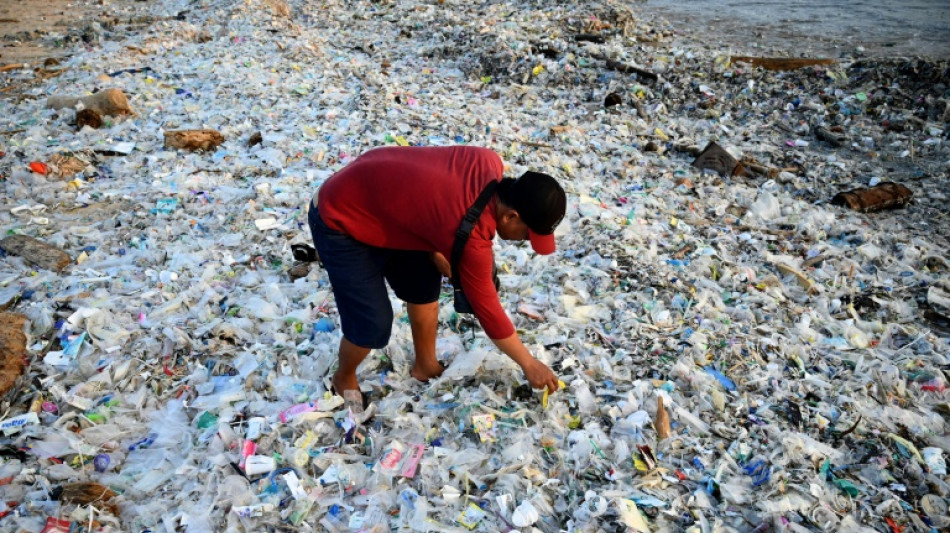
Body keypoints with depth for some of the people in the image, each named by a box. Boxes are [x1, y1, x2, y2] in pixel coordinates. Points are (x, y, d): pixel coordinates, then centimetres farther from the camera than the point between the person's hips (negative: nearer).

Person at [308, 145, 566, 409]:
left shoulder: (490, 163, -13)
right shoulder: (471, 234, -33)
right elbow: (486, 308, -19)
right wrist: (529, 364, -7)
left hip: (376, 195, 9)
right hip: (339, 221, -9)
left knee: (425, 286, 14)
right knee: (374, 322, -7)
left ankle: (426, 366, 34)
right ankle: (344, 378, 24)